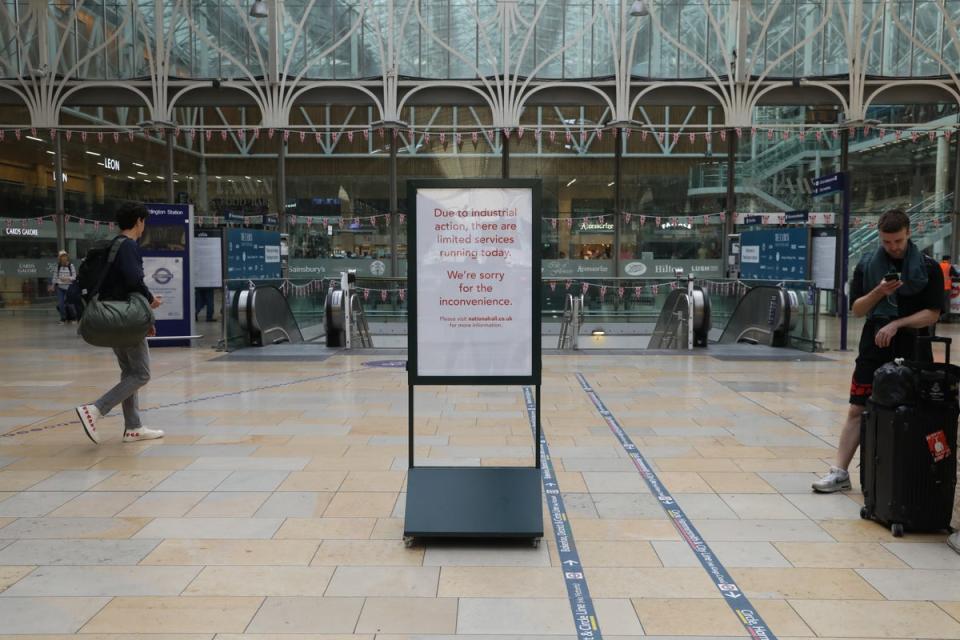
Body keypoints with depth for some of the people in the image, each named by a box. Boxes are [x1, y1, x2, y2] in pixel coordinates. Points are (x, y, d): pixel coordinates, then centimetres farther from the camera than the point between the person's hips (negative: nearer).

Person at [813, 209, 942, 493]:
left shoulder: (928, 267, -1)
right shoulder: (867, 264, 5)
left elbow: (932, 313, -5)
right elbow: (857, 309, 4)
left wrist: (897, 324, -16)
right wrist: (879, 292, -13)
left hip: (912, 349, -1)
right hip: (874, 347, 2)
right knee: (857, 411, 1)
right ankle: (840, 472, 5)